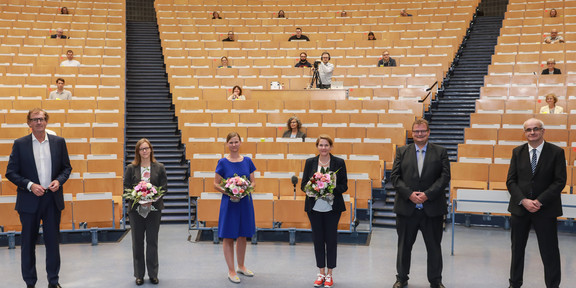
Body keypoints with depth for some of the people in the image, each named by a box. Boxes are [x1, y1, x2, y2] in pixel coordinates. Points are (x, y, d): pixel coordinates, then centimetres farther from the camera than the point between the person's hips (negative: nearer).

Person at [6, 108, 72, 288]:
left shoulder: (59, 142, 5)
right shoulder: (20, 144, -1)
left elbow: (67, 167, 11)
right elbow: (11, 172, -1)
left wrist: (59, 180, -8)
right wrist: (30, 185, -14)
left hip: (53, 200, 1)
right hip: (29, 201, -1)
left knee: (53, 241, 7)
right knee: (28, 243, 7)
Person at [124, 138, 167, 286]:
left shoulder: (159, 167, 4)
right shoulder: (131, 168, 4)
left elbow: (164, 187, 1)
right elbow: (126, 187, 2)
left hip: (154, 209, 0)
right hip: (135, 209, 0)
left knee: (152, 242, 4)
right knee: (137, 242, 5)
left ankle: (153, 274, 13)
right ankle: (139, 275, 15)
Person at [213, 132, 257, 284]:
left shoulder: (247, 161, 4)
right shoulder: (223, 162, -4)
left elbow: (253, 182, 8)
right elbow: (216, 184, -2)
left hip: (245, 202, 3)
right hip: (229, 202, -3)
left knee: (242, 235, 13)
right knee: (228, 237, 1)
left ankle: (241, 266, 29)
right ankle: (231, 271, 11)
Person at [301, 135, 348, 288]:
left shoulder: (339, 163, 1)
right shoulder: (310, 162, 5)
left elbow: (344, 186, 0)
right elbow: (303, 184, 6)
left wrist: (331, 188, -19)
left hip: (332, 208, -1)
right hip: (314, 207, 2)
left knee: (331, 239, 2)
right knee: (318, 239, 7)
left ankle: (329, 275, 14)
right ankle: (321, 273, 19)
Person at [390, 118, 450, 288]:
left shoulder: (440, 152, 4)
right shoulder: (402, 152, 7)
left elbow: (445, 176, -4)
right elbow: (394, 176, 0)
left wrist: (427, 194, -14)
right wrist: (409, 194, -13)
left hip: (432, 208, -1)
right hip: (406, 208, 1)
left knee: (434, 247, 8)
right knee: (404, 245, 11)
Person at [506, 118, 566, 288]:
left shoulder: (556, 152, -3)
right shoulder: (517, 152, 5)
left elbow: (560, 181, -8)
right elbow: (511, 180, 2)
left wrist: (540, 201, -16)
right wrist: (523, 201, -13)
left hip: (546, 209, -3)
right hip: (519, 208, 3)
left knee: (550, 252, 1)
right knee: (517, 249, 13)